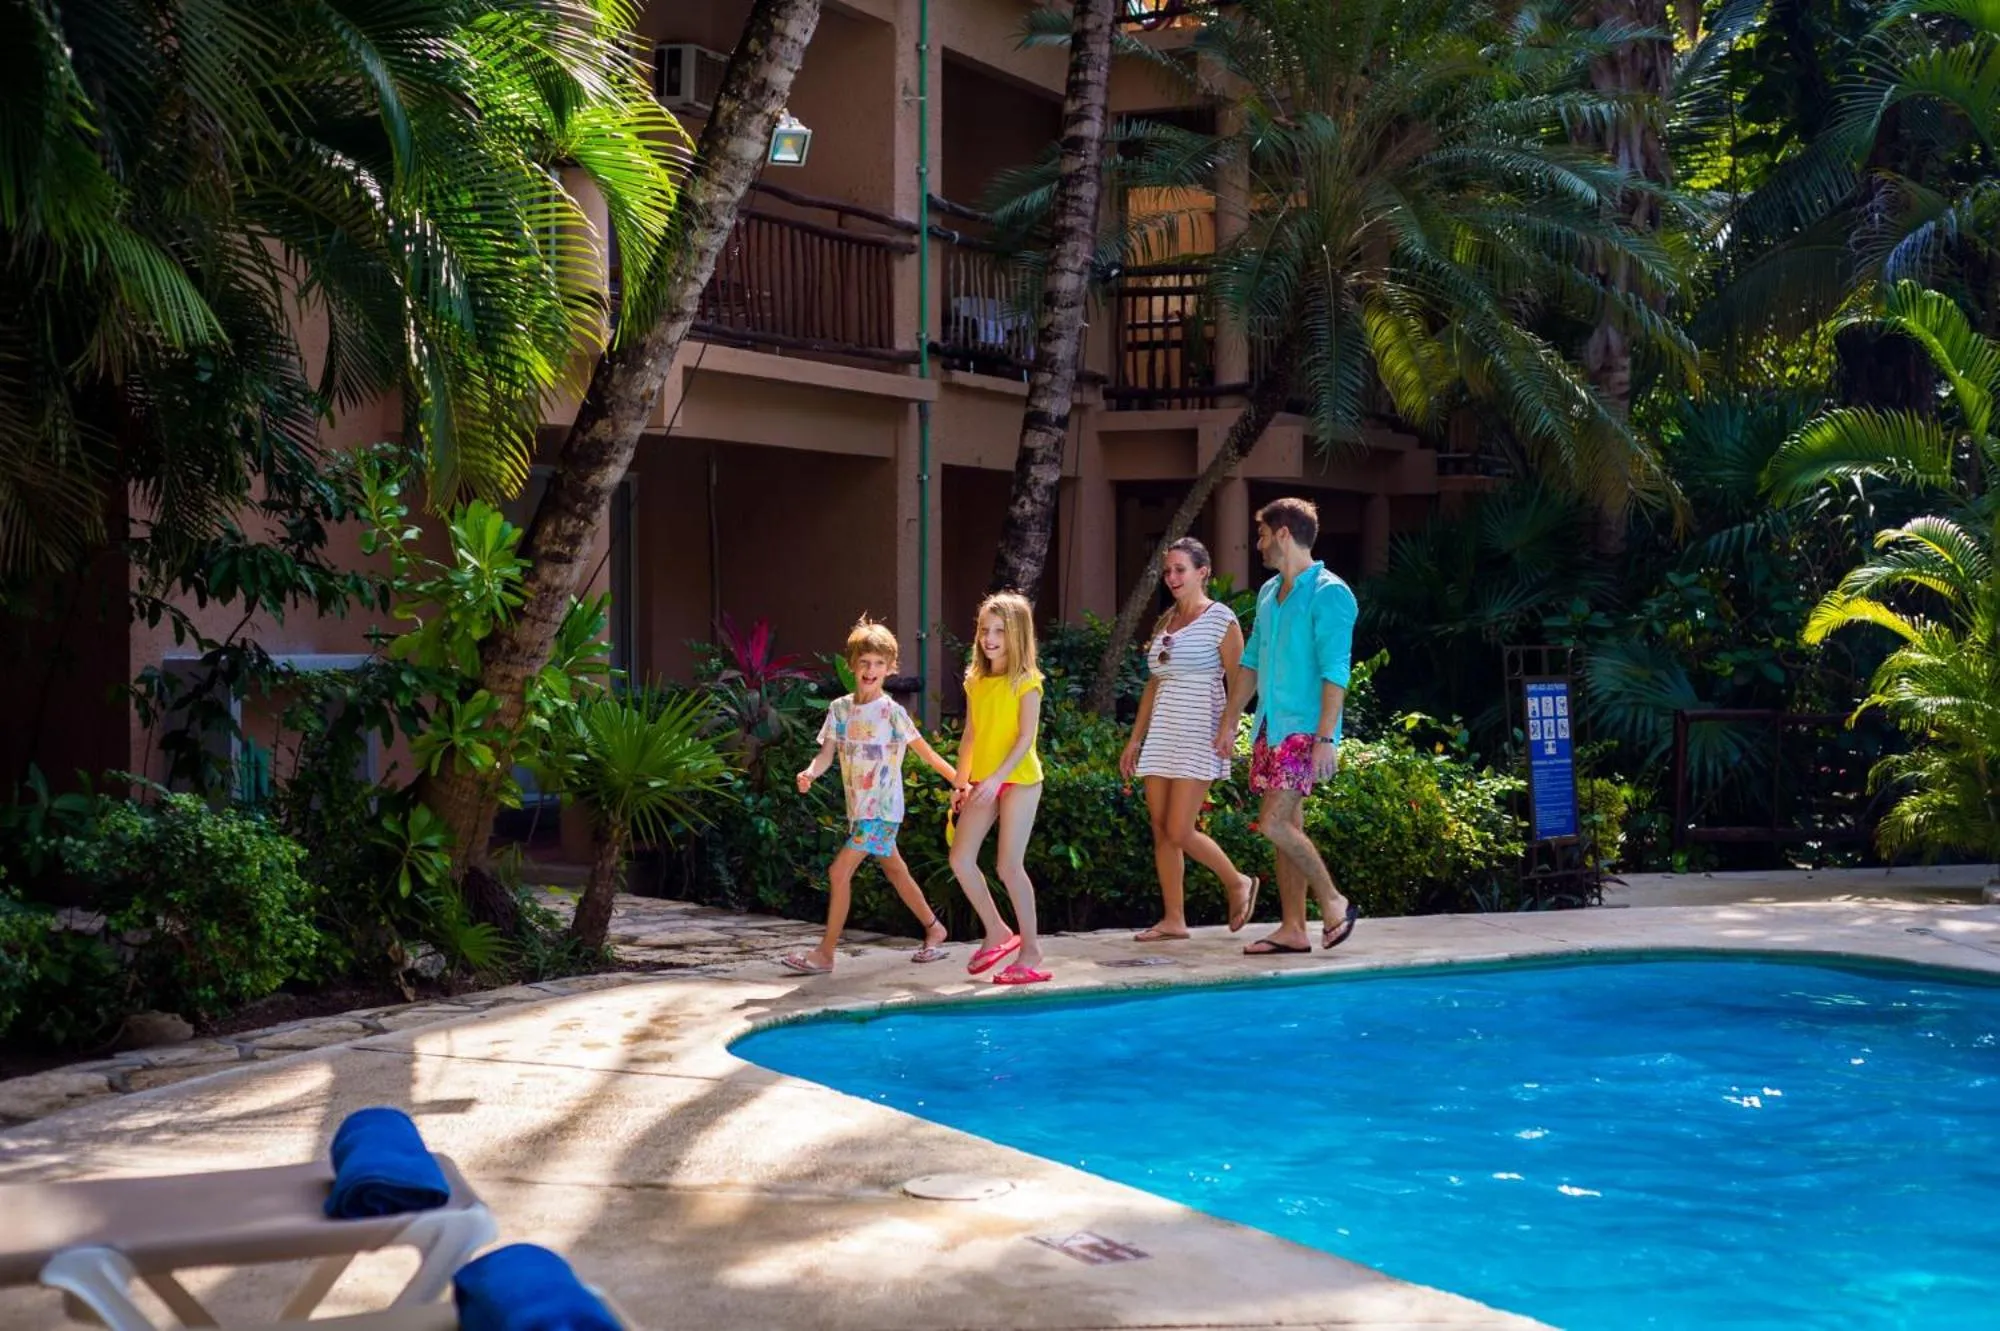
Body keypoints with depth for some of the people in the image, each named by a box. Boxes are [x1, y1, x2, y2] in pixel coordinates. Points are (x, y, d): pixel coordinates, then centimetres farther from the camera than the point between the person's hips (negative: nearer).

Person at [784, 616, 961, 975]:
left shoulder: (892, 712, -10)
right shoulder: (839, 709, 4)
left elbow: (926, 752, -4)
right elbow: (826, 753, -3)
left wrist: (960, 781, -4)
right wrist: (810, 773, -25)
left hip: (882, 810, -6)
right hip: (859, 809, 6)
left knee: (840, 872, -13)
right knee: (896, 872, 18)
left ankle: (825, 953, -6)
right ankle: (934, 929, 37)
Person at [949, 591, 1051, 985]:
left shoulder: (1026, 681, -8)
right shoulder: (976, 680, 11)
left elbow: (1026, 737, -14)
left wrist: (998, 778, -24)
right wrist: (961, 782, 13)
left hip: (1018, 779, -6)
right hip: (983, 782, 6)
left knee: (1009, 865, -7)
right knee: (960, 858, -1)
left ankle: (1031, 952, 4)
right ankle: (997, 934, 14)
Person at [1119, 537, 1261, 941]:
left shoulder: (1221, 620, -4)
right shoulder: (1164, 623, 15)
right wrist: (1135, 739, 17)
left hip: (1199, 735, -7)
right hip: (1162, 735, 7)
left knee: (1179, 832, -11)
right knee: (1161, 830, 4)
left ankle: (1237, 884, 12)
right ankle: (1173, 919, 10)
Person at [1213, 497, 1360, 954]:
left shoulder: (1329, 594, -12)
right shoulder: (1268, 593, 14)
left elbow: (1335, 672, -17)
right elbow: (1251, 662, 20)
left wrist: (1326, 738, -22)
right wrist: (1229, 722, 16)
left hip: (1303, 730, -8)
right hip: (1269, 728, 8)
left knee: (1274, 823, -14)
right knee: (1286, 826, 9)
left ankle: (1334, 903, 2)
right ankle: (1293, 929, 13)